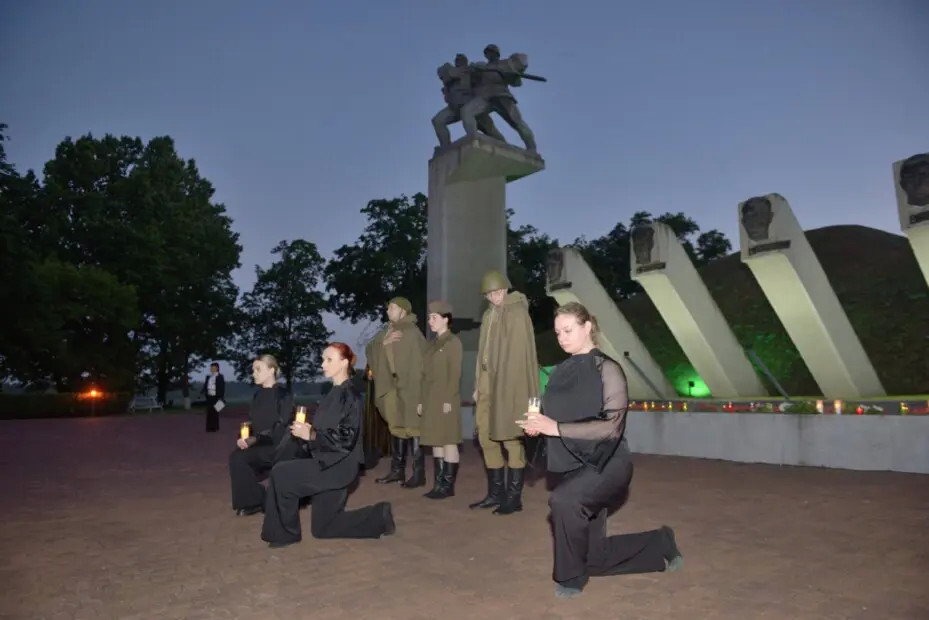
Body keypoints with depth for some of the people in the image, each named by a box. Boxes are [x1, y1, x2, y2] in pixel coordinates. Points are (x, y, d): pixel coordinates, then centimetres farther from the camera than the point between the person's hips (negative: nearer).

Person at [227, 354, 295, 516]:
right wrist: (244, 438, -9)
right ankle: (248, 500, -6)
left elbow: (281, 428, -16)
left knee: (240, 458, -26)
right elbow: (251, 423, 13)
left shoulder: (283, 395, -8)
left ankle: (254, 502, -8)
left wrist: (255, 439, -23)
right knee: (236, 457, -23)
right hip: (260, 445, 6)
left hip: (278, 446, -6)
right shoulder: (257, 396, 12)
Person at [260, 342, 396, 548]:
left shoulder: (350, 395, -15)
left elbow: (346, 438, -21)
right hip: (328, 463, 9)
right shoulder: (334, 393, 12)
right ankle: (380, 516, 23)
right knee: (322, 528, 15)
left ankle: (287, 532, 1)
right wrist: (307, 429, 1)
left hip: (339, 465, -9)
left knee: (280, 474, -15)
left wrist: (309, 434, -20)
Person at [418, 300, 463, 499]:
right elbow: (426, 375, 16)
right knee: (436, 442, 9)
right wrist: (422, 400, 13)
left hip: (446, 399, -8)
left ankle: (448, 485, 3)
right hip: (431, 400, 8)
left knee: (448, 441, -3)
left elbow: (455, 374, -12)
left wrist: (449, 399, -18)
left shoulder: (453, 341, -5)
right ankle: (438, 484, 15)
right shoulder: (432, 343, 16)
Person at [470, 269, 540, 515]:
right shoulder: (488, 315, 16)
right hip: (488, 382, 8)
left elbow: (522, 352, -13)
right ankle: (496, 493, 24)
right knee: (487, 437, 12)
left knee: (510, 439, -1)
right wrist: (478, 385, 14)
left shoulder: (517, 312, -8)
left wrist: (513, 387, -19)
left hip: (510, 383, -8)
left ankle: (514, 497, 10)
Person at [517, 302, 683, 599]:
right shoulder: (562, 371, 5)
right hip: (576, 466, 7)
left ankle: (571, 577, -10)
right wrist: (538, 424, -9)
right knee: (595, 558, 15)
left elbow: (612, 426, -22)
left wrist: (557, 428, -29)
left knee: (563, 499, -35)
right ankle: (660, 544, 39)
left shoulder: (607, 369, -13)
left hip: (607, 463, -7)